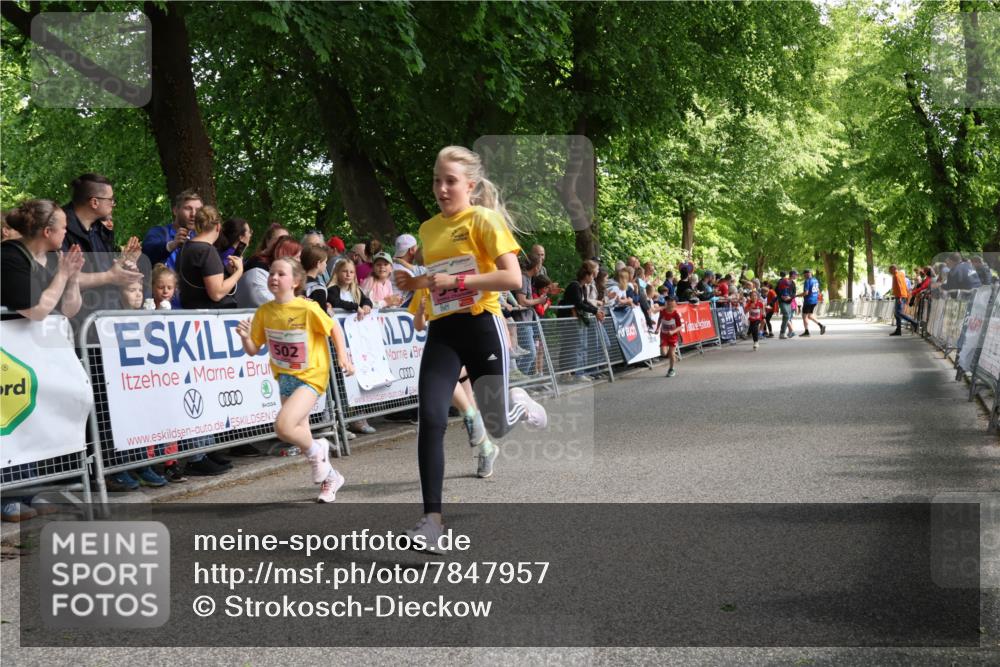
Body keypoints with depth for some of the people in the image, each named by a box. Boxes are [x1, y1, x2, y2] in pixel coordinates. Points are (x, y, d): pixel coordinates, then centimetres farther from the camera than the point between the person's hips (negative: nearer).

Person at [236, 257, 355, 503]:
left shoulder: (307, 308, -17)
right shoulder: (264, 311, -3)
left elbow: (333, 328, -3)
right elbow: (253, 350, 2)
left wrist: (343, 356, -10)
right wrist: (245, 337, -17)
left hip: (310, 377, -6)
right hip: (285, 379, 6)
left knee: (283, 426, -26)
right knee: (300, 435, 14)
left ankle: (316, 450, 6)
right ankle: (330, 477, 38)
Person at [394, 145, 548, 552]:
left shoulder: (483, 219, -6)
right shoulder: (428, 228, 13)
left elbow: (512, 277, -16)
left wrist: (456, 281, -20)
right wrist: (413, 283, 6)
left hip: (481, 326, -4)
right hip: (442, 331, 4)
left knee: (495, 427, 5)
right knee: (431, 420, -14)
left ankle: (519, 405, 42)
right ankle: (432, 518, -11)